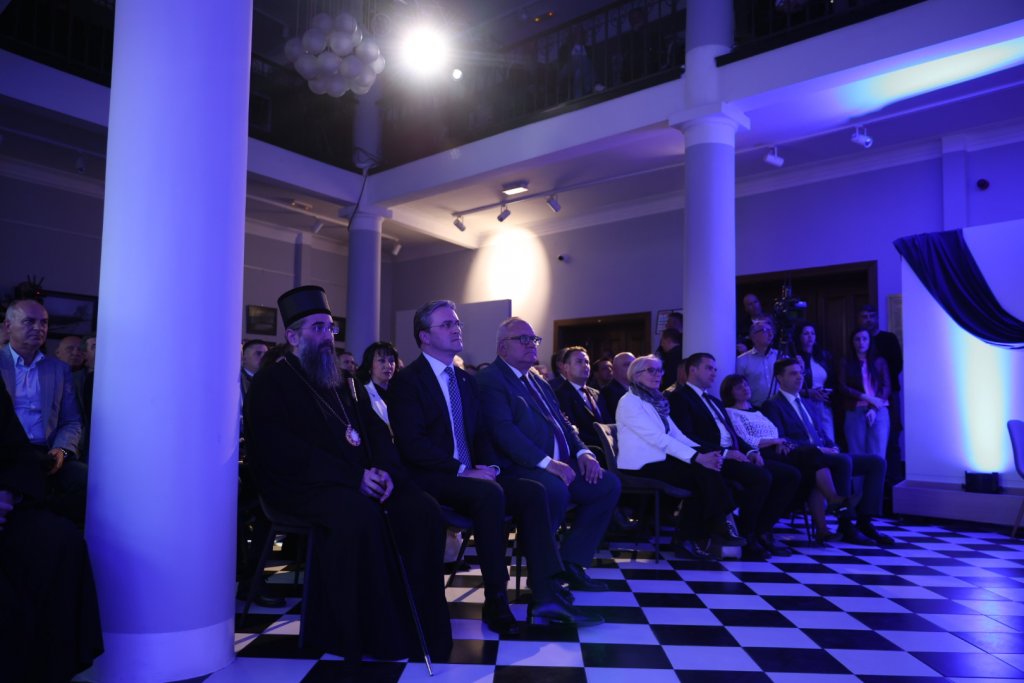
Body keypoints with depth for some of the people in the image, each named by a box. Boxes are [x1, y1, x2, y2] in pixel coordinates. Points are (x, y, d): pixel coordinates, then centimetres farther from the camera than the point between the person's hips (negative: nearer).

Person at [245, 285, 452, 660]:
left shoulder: (340, 381, 21)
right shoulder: (271, 382, 0)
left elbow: (375, 430, 15)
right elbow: (284, 451, -13)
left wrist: (387, 471, -8)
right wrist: (352, 478, -21)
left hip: (363, 480, 6)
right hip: (304, 485, -6)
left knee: (423, 511, -17)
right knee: (361, 516, -34)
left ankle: (420, 624, -9)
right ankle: (363, 632, -18)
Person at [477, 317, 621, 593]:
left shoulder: (537, 381, 23)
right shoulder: (489, 379, -6)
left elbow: (561, 421, 21)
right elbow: (503, 429, -19)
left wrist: (582, 451, 1)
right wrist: (547, 462, -26)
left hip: (559, 464, 9)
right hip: (521, 468, -9)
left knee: (609, 484, -4)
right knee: (555, 489, -35)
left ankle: (571, 564, 4)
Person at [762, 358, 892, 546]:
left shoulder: (803, 402, 25)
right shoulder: (773, 405, -2)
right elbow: (780, 441, -14)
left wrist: (831, 446, 3)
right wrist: (816, 448, -18)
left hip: (822, 453, 9)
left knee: (877, 461, -4)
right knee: (844, 460, -35)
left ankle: (865, 522, -8)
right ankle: (846, 526, -26)